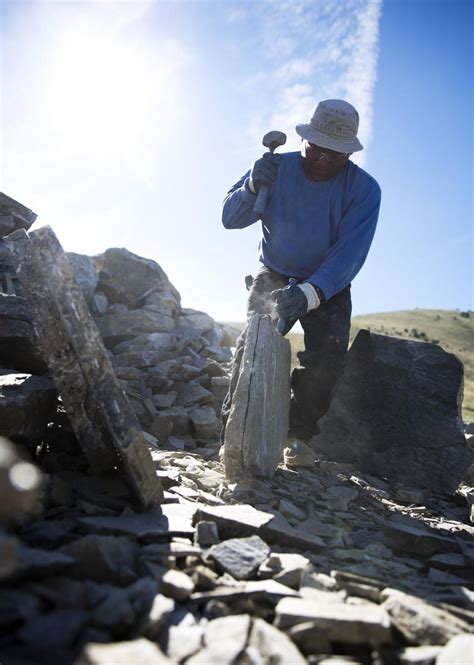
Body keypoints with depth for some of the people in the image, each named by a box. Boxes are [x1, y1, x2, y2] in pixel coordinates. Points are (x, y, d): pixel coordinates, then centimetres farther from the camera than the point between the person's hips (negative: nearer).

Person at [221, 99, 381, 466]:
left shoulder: (364, 189, -17)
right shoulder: (279, 168, -11)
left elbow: (349, 252, -28)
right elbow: (230, 218, -13)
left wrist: (311, 293, -45)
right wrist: (254, 186, -34)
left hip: (329, 286, 0)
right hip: (274, 277, 1)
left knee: (327, 354, -19)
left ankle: (299, 435, -5)